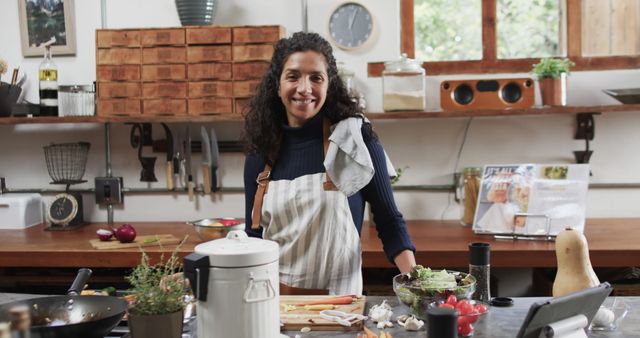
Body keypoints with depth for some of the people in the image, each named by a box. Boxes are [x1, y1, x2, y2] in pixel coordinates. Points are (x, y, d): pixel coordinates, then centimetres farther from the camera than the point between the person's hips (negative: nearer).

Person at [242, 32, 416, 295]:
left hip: (338, 298, -1)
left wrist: (415, 281, -11)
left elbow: (388, 221, 3)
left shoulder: (355, 139, -2)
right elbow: (253, 234, 12)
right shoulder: (261, 154, 6)